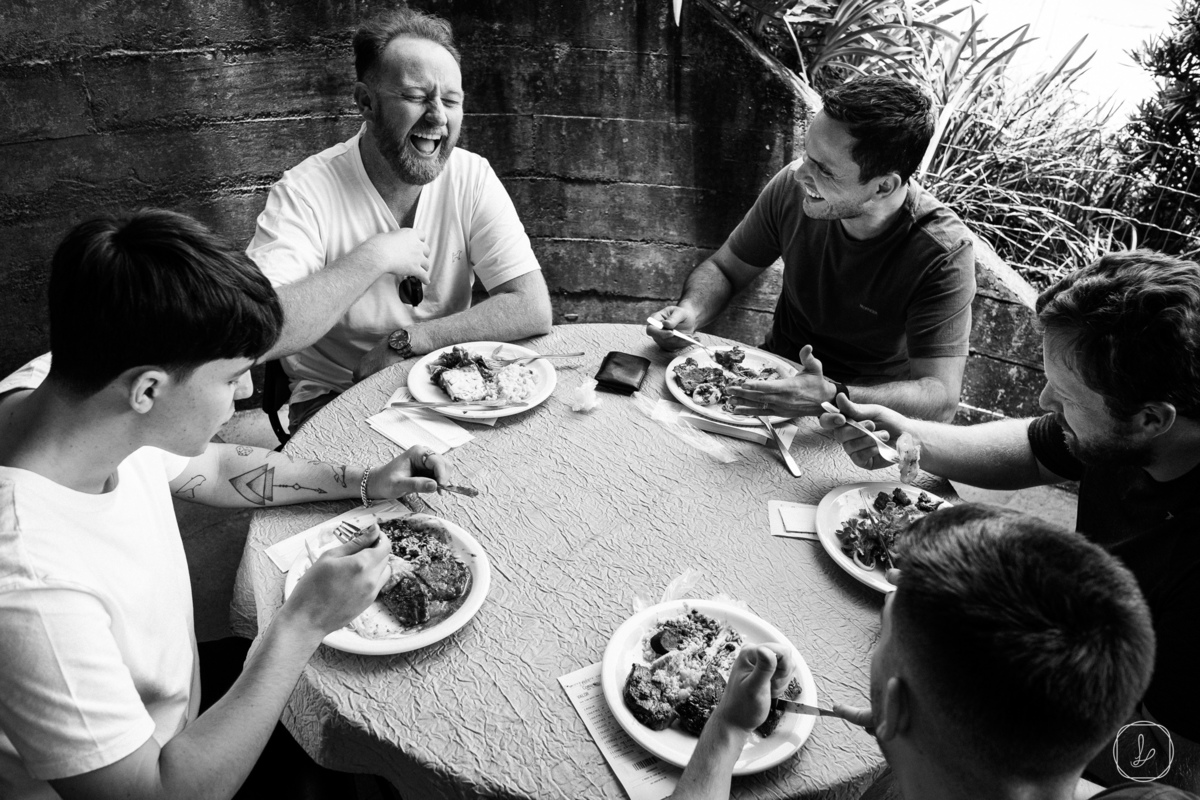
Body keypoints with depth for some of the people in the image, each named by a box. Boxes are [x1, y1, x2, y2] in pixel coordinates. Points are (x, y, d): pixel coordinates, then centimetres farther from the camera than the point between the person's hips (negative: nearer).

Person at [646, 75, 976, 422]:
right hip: (777, 376, 3)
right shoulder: (793, 187, -13)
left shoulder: (943, 253, -24)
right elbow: (723, 268, 3)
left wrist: (833, 398, -45)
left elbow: (941, 398, -27)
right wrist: (691, 310, -20)